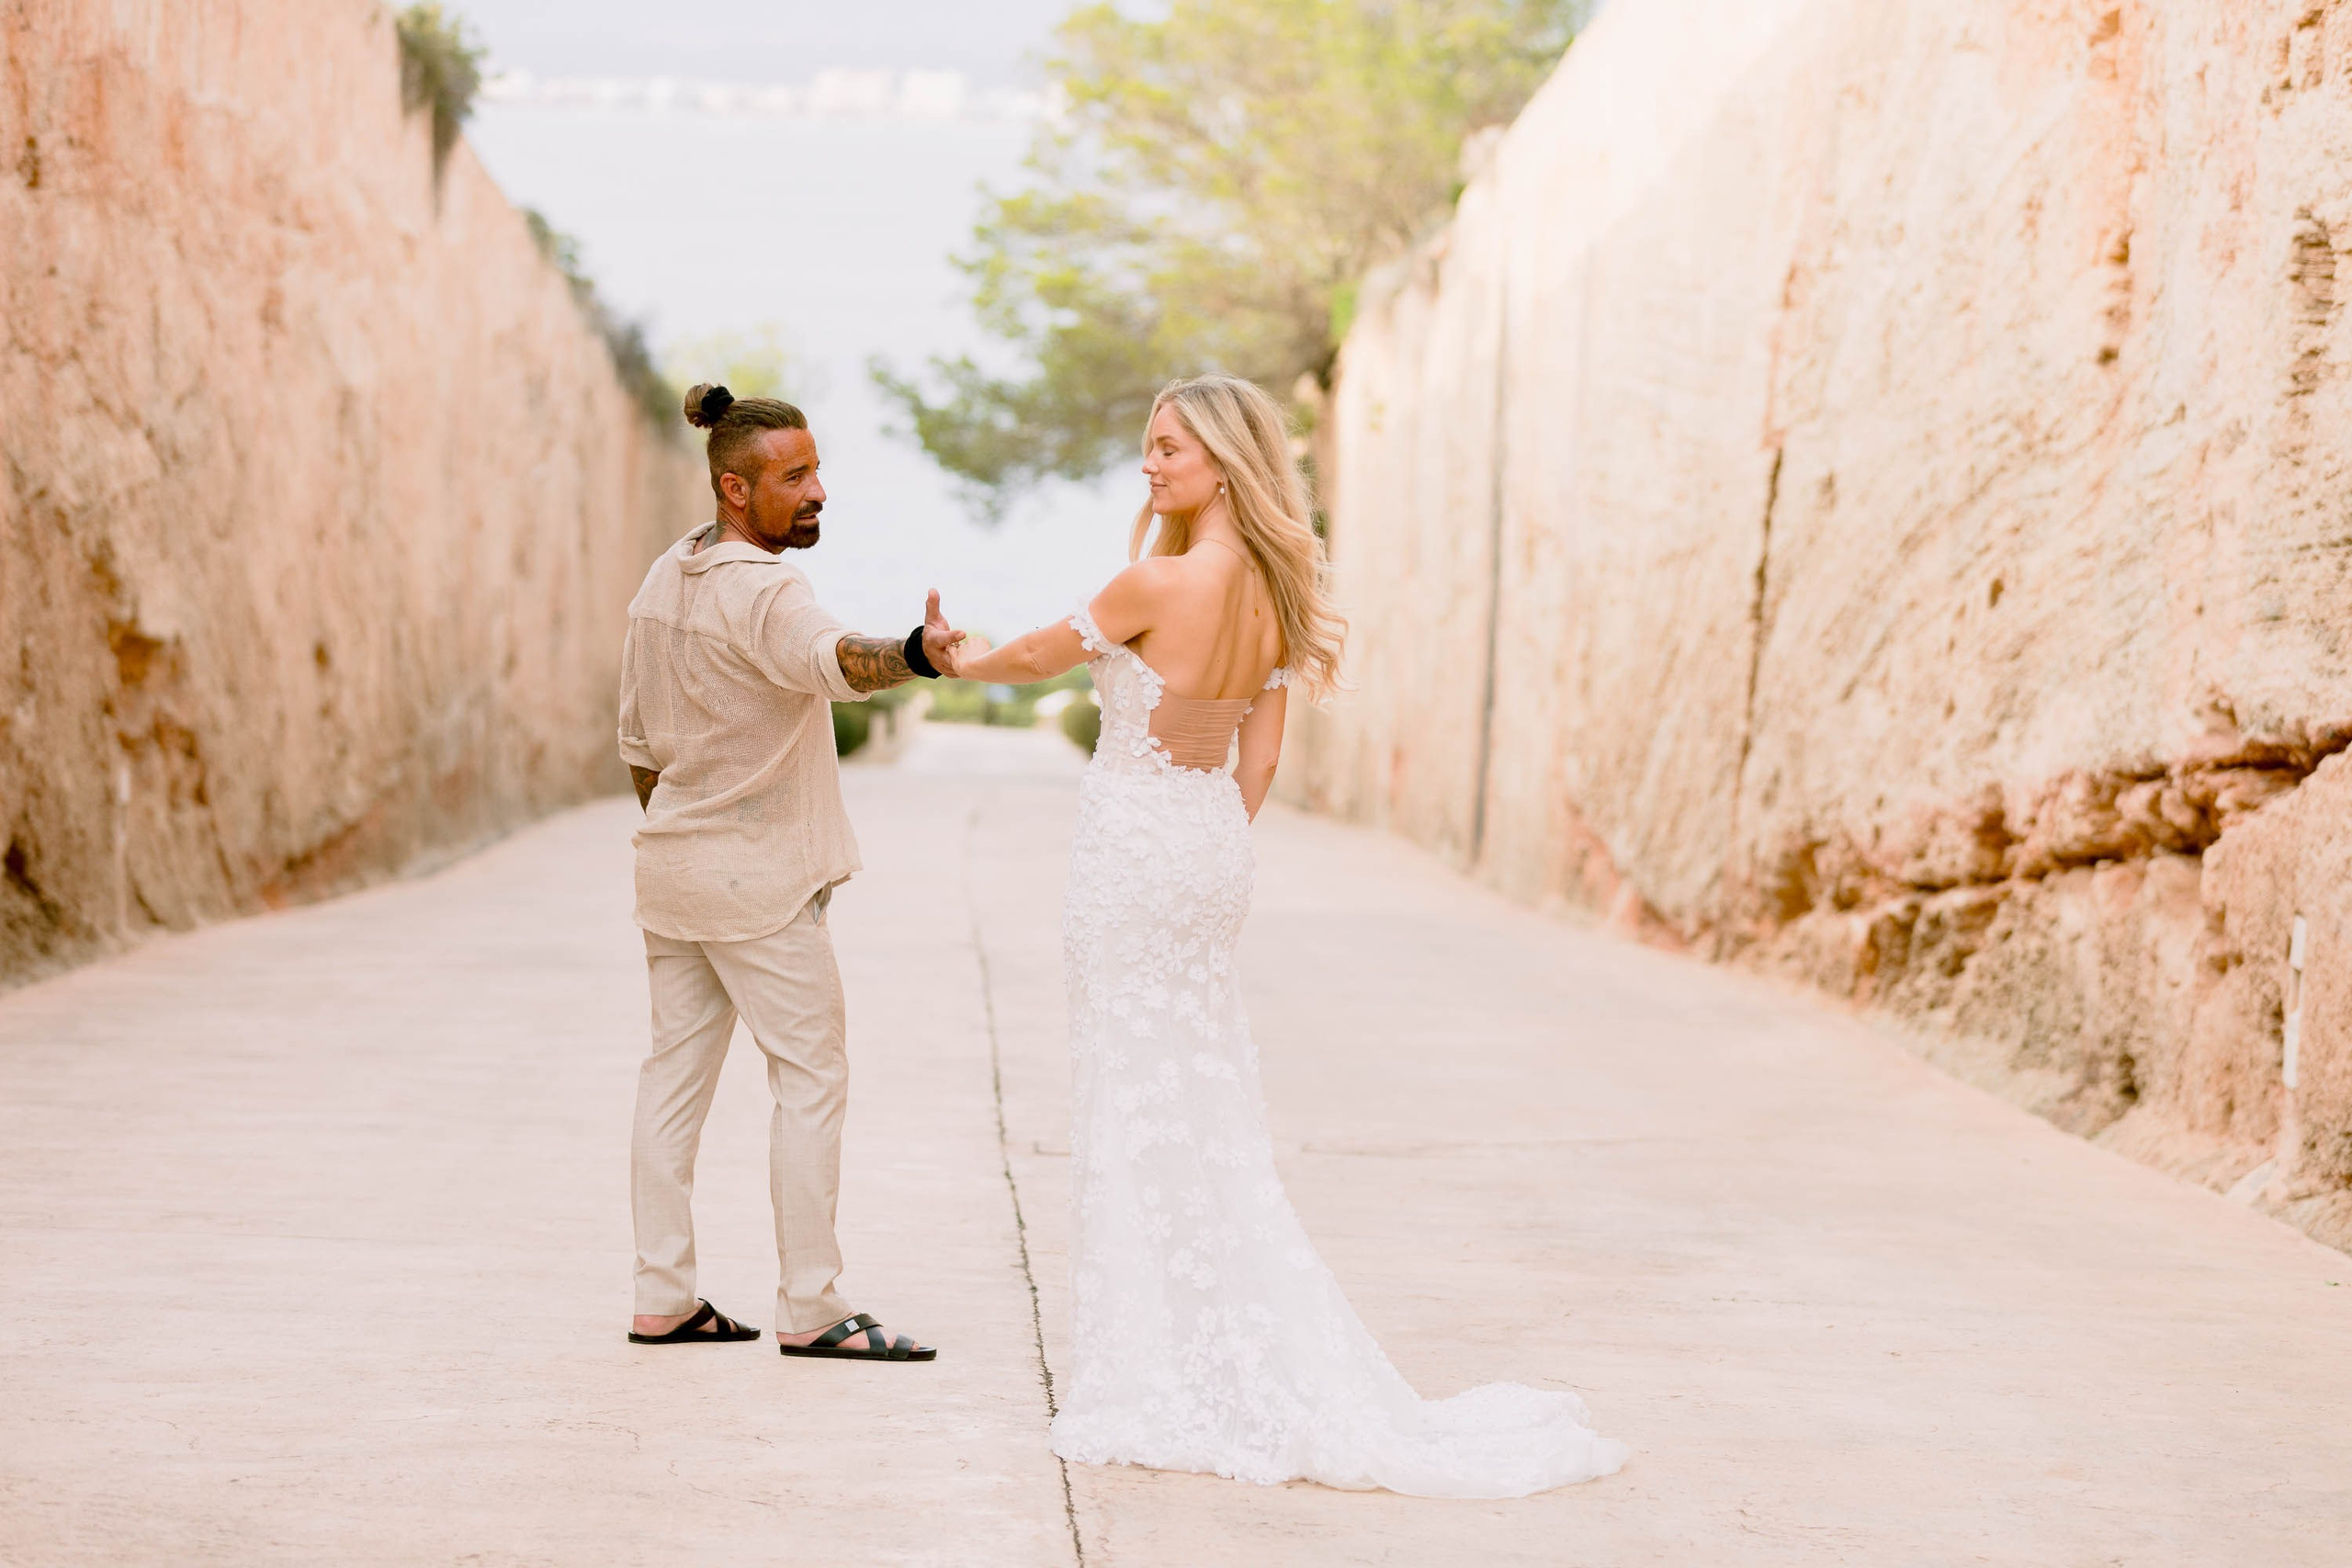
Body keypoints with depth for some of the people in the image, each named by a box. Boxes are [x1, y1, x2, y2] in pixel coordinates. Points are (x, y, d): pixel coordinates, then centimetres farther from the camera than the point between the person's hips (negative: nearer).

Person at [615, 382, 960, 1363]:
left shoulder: (664, 581, 9)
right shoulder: (762, 593, -19)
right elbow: (832, 660, -42)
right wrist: (914, 653, -61)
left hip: (673, 868, 9)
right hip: (759, 878, -9)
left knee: (676, 1076, 10)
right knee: (811, 1080, -3)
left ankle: (663, 1299, 13)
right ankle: (810, 1310, -2)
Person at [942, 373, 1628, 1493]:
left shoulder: (1160, 583, -19)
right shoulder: (1274, 590, 4)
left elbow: (1040, 656, -3)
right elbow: (1261, 754, 10)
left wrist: (964, 660, 17)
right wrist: (1221, 850, 19)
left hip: (1135, 845, -8)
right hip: (1211, 846, 8)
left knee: (1137, 1107, 0)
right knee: (1206, 1111, 14)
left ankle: (1158, 1385, 5)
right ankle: (1253, 1368, 18)